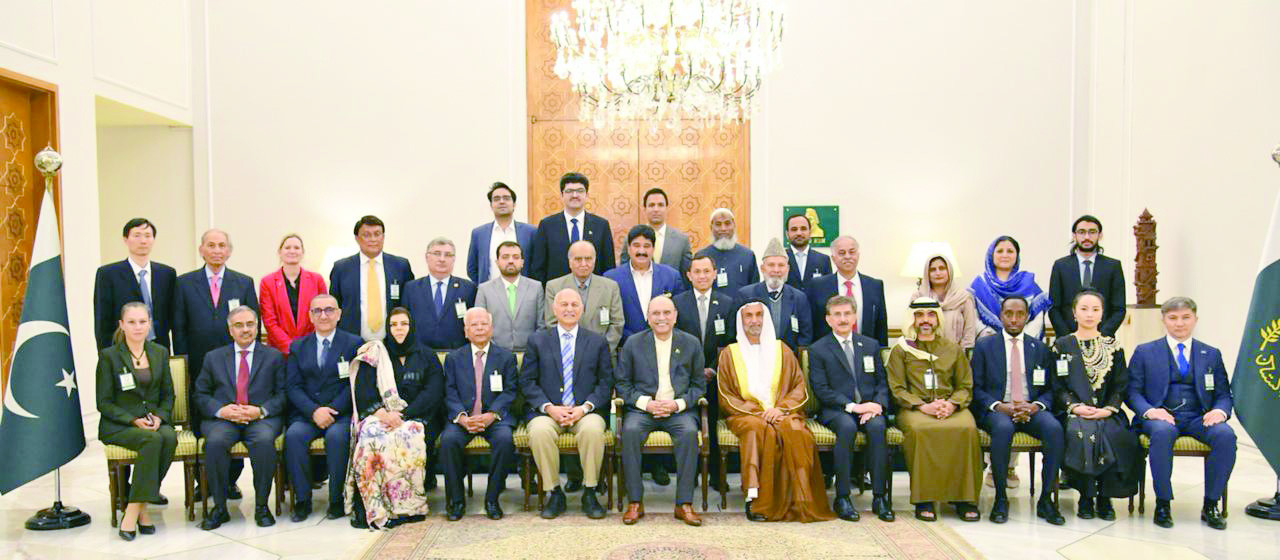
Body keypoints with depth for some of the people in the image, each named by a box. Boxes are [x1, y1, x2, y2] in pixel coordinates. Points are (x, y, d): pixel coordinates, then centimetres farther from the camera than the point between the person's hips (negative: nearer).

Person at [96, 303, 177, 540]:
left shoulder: (160, 353, 12)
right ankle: (139, 509, -26)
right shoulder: (109, 356, 0)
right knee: (152, 439, -35)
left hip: (155, 421, 3)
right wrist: (134, 421, -15)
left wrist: (159, 417, -6)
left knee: (169, 437, -32)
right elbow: (104, 402, -2)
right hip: (118, 425, -3)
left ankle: (135, 507, -21)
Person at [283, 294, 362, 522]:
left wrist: (332, 410, -14)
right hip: (306, 413, 3)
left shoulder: (353, 343, 6)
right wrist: (314, 411, -13)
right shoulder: (298, 346, 14)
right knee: (294, 435, -28)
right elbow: (293, 386, 4)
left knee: (336, 436, -32)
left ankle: (337, 500, -18)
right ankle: (302, 500, -16)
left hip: (341, 412, -2)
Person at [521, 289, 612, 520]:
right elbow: (527, 381, 5)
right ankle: (554, 494, -13)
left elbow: (606, 382, 6)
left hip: (585, 411, 0)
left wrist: (585, 407, -11)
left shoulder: (597, 342, 12)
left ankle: (589, 493, -14)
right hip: (547, 411, 0)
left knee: (593, 430, -33)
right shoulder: (537, 340, 11)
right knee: (539, 431, -32)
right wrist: (549, 408, -10)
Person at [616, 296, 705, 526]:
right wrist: (646, 403, -9)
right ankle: (635, 502, -20)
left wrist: (678, 404, -9)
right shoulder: (633, 343, 8)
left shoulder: (691, 343, 9)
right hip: (642, 408, 0)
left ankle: (684, 503, -23)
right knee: (630, 431, -31)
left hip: (679, 410, 0)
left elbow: (699, 384, 10)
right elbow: (622, 383, 7)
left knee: (689, 432, -32)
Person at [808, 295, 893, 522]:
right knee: (847, 427, -35)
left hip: (869, 409, 3)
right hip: (835, 411, -3)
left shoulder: (871, 345, 17)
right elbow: (821, 390, -4)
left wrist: (878, 405, -7)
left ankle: (879, 496, -25)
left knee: (877, 426, -31)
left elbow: (882, 382, 14)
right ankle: (842, 497, -28)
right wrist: (852, 406, -15)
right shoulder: (818, 350, 5)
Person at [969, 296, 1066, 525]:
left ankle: (1046, 499, -19)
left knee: (1054, 428, -30)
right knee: (1003, 428, -36)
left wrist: (1035, 406, -10)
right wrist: (998, 406, -15)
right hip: (996, 410, -2)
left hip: (1031, 409, 2)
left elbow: (1049, 389, 12)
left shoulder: (1039, 348, 16)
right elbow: (976, 387, 3)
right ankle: (1001, 498, -22)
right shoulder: (984, 345, 9)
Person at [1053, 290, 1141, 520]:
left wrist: (1108, 409, -9)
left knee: (1118, 436, -32)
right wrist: (1074, 406, -13)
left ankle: (1105, 497, -13)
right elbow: (1057, 386, 4)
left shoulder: (1113, 346, 15)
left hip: (1107, 413, 1)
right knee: (1081, 432, -35)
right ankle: (1085, 496, -18)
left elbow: (1121, 386, 8)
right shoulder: (1062, 345, 10)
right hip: (1074, 413, -1)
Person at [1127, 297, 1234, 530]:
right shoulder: (1144, 352, 11)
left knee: (1226, 435, -30)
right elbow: (1133, 391, 5)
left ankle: (1210, 505, -16)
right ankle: (1162, 503, -23)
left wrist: (1220, 411, -9)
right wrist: (1149, 411, -16)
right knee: (1162, 431, -37)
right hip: (1161, 417, -2)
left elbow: (1224, 394, 14)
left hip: (1198, 418, 2)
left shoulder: (1212, 354, 18)